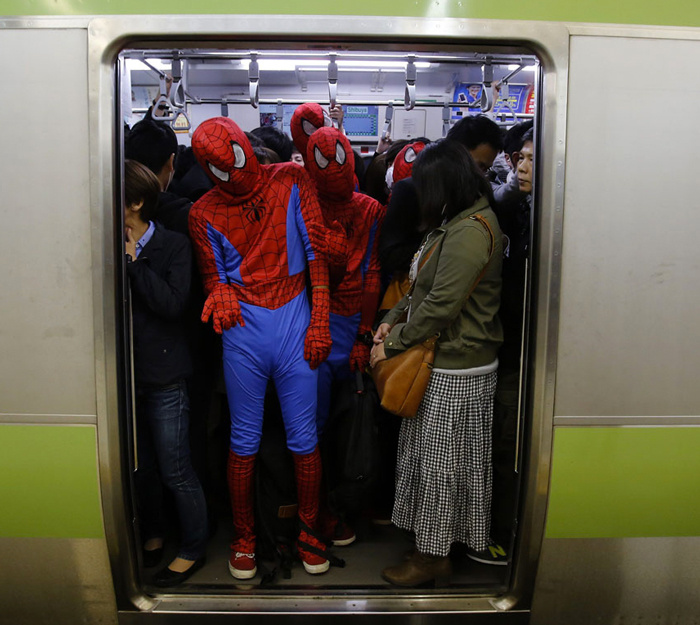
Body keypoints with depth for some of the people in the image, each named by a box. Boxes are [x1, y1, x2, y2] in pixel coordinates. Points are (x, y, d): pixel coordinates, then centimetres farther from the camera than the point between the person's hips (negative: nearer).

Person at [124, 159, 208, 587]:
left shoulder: (173, 245, -6)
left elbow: (173, 303, -19)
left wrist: (132, 261, -18)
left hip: (164, 376, -4)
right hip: (124, 374, 5)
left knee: (176, 472, 4)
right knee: (139, 466, 18)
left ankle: (193, 549, 25)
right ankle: (153, 534, 41)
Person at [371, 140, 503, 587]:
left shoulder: (471, 231, -21)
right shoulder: (457, 223, 13)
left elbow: (441, 306, -24)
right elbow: (427, 289, 17)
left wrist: (391, 344, -14)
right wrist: (394, 319, 4)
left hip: (457, 370, -10)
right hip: (441, 359, 10)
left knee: (440, 461, 4)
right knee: (430, 456, 18)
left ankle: (433, 557, 23)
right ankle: (432, 547, 35)